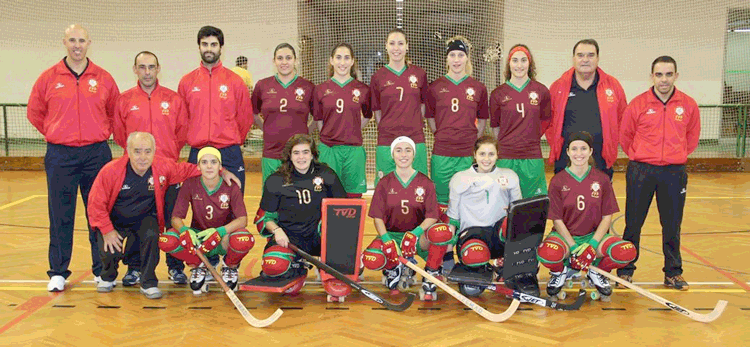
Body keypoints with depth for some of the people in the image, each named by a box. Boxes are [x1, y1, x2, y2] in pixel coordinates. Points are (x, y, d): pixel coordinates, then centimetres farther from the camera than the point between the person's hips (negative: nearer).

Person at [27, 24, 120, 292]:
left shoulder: (103, 79, 5)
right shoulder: (48, 78, 3)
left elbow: (115, 113, 15)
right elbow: (34, 112, 12)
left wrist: (102, 135, 8)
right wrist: (55, 135, 9)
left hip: (97, 154, 0)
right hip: (60, 156, 0)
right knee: (60, 216, 3)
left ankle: (102, 270, 15)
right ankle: (57, 273, 13)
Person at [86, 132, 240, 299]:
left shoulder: (164, 166, -18)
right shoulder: (111, 171, -24)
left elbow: (187, 169, 0)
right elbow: (96, 204, -14)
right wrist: (107, 230, -20)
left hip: (145, 218, 1)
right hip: (115, 220, -1)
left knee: (151, 236, -29)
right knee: (110, 251, -21)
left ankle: (148, 283, -8)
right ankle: (108, 278, 17)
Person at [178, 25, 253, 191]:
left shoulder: (234, 81, 4)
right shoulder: (187, 82, 7)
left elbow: (246, 117, 9)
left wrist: (233, 142, 8)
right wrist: (195, 140, 10)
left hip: (230, 155, -1)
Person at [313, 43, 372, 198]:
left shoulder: (363, 90, 4)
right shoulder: (321, 89, 4)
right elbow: (318, 120, 11)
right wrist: (329, 137, 8)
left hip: (354, 150, 0)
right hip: (328, 150, 0)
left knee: (353, 196, 3)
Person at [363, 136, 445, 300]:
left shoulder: (425, 183, 2)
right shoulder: (384, 183, 4)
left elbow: (432, 216, -5)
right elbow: (377, 218, -1)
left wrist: (415, 233, -25)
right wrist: (387, 240, -21)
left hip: (419, 236, -1)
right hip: (391, 234, 1)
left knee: (442, 232, -35)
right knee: (371, 260, -31)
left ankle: (430, 280, -13)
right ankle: (394, 267, 8)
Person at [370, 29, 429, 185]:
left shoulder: (419, 74, 6)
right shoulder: (378, 77, 3)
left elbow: (423, 105, 15)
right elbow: (376, 111, 9)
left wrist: (415, 126, 9)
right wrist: (387, 130, 4)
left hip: (415, 141, 1)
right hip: (387, 143, -1)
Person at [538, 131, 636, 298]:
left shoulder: (602, 179, -1)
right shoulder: (558, 181, -5)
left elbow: (607, 217, -1)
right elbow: (557, 220, -6)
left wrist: (592, 244, -16)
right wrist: (573, 248, -18)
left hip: (594, 235, 2)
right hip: (564, 235, -2)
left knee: (628, 252, -27)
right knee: (547, 254, -37)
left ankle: (597, 271, 7)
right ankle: (560, 271, 4)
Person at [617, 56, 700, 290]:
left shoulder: (688, 105, 2)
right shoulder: (638, 104, -3)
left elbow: (692, 137, 15)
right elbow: (625, 136, 9)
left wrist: (676, 156, 10)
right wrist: (638, 157, 10)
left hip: (674, 172, 1)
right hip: (641, 171, -1)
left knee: (672, 225, 7)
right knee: (633, 223, 4)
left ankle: (673, 273, 20)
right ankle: (625, 270, 15)